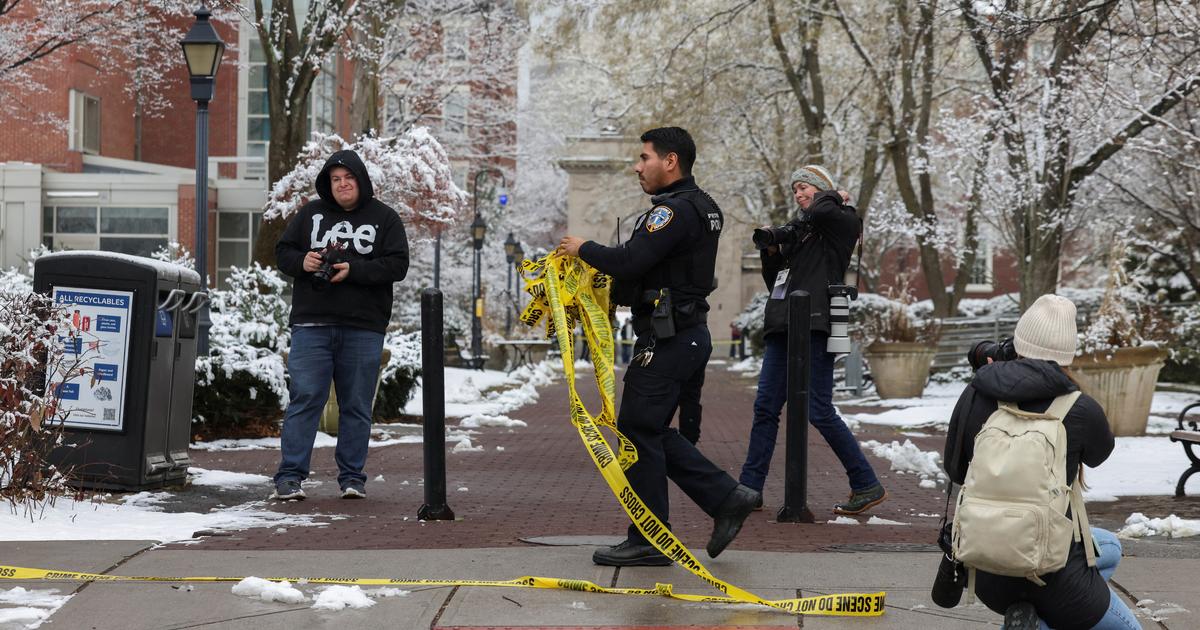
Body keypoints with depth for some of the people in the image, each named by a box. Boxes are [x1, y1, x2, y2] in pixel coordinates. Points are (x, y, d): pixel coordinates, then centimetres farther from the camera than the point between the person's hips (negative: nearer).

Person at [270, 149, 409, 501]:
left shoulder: (384, 218, 5)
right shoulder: (311, 213, 11)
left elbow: (397, 265, -4)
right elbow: (283, 251, 13)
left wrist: (353, 270, -15)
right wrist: (301, 262, -9)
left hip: (363, 329, 0)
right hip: (312, 323, 0)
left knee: (357, 405, 6)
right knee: (304, 399, -5)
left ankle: (352, 477, 14)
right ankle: (290, 475, -3)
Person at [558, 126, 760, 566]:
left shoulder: (674, 211, -17)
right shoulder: (702, 207, 16)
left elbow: (630, 263, -26)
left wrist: (584, 249, -10)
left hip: (667, 340, -10)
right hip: (689, 333, 10)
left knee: (639, 431, -2)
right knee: (651, 431, 16)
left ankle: (648, 542, 5)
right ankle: (726, 498, 12)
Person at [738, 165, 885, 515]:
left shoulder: (845, 222, 1)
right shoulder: (796, 227, 21)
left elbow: (820, 211, -23)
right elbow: (774, 282, 24)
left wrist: (833, 196, -1)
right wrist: (771, 253, 7)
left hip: (814, 328, -8)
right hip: (781, 327, 8)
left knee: (819, 411, -9)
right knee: (765, 408, 5)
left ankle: (867, 486, -1)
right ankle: (749, 489, 9)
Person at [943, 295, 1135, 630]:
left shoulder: (976, 395, -4)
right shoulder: (1079, 409, -14)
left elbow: (955, 470, 11)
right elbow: (1099, 454, 10)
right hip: (1051, 575, -5)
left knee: (1108, 547, 32)